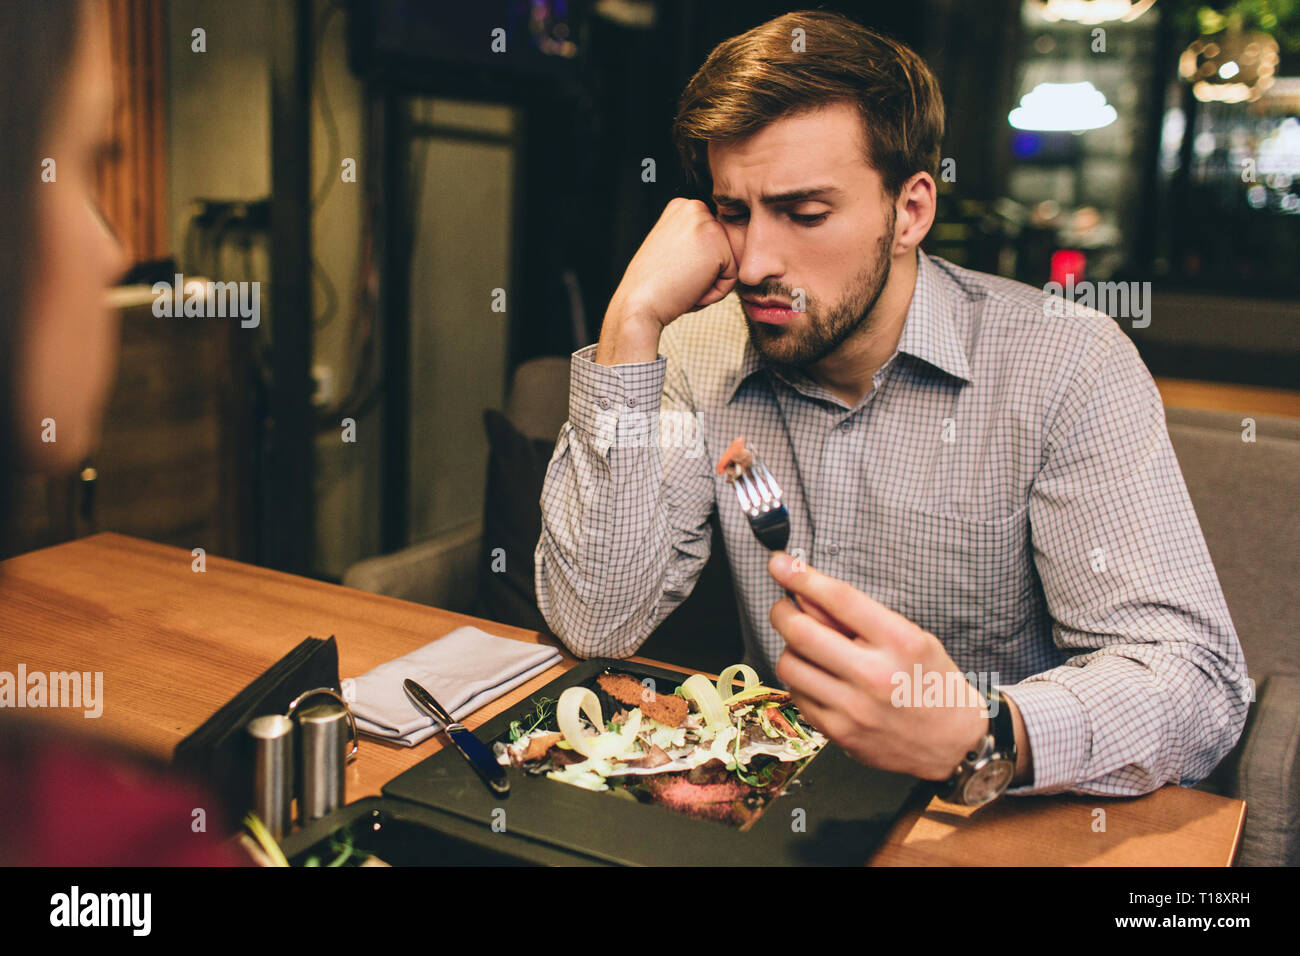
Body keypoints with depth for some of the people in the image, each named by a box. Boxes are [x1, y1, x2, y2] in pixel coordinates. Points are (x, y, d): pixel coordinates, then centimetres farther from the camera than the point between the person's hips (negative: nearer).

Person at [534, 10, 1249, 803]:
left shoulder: (1068, 365, -13)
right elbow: (595, 624, -13)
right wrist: (633, 321, -18)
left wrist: (980, 741, -39)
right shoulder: (701, 353, -4)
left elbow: (1201, 684, -18)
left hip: (1009, 827, 0)